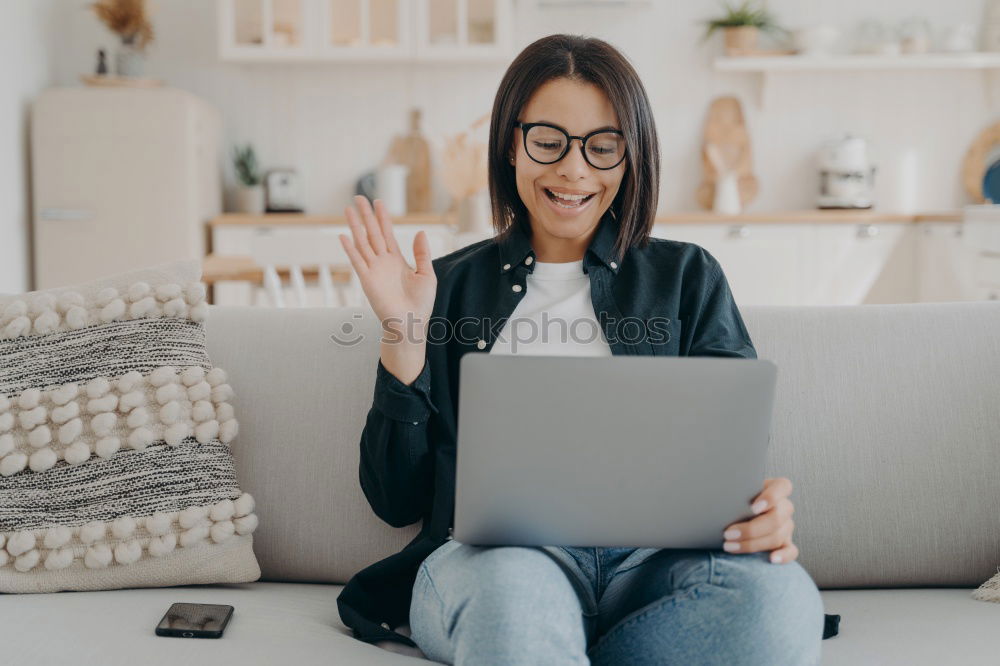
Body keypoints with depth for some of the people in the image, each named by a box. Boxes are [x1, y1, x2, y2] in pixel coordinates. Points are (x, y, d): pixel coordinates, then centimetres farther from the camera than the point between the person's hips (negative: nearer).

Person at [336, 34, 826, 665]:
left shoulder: (688, 277, 20)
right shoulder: (450, 286, 18)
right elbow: (397, 499, 13)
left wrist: (767, 511, -13)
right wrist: (403, 336, 2)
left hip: (654, 558, 5)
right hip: (494, 555, -4)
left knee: (778, 594, -31)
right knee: (514, 586, -41)